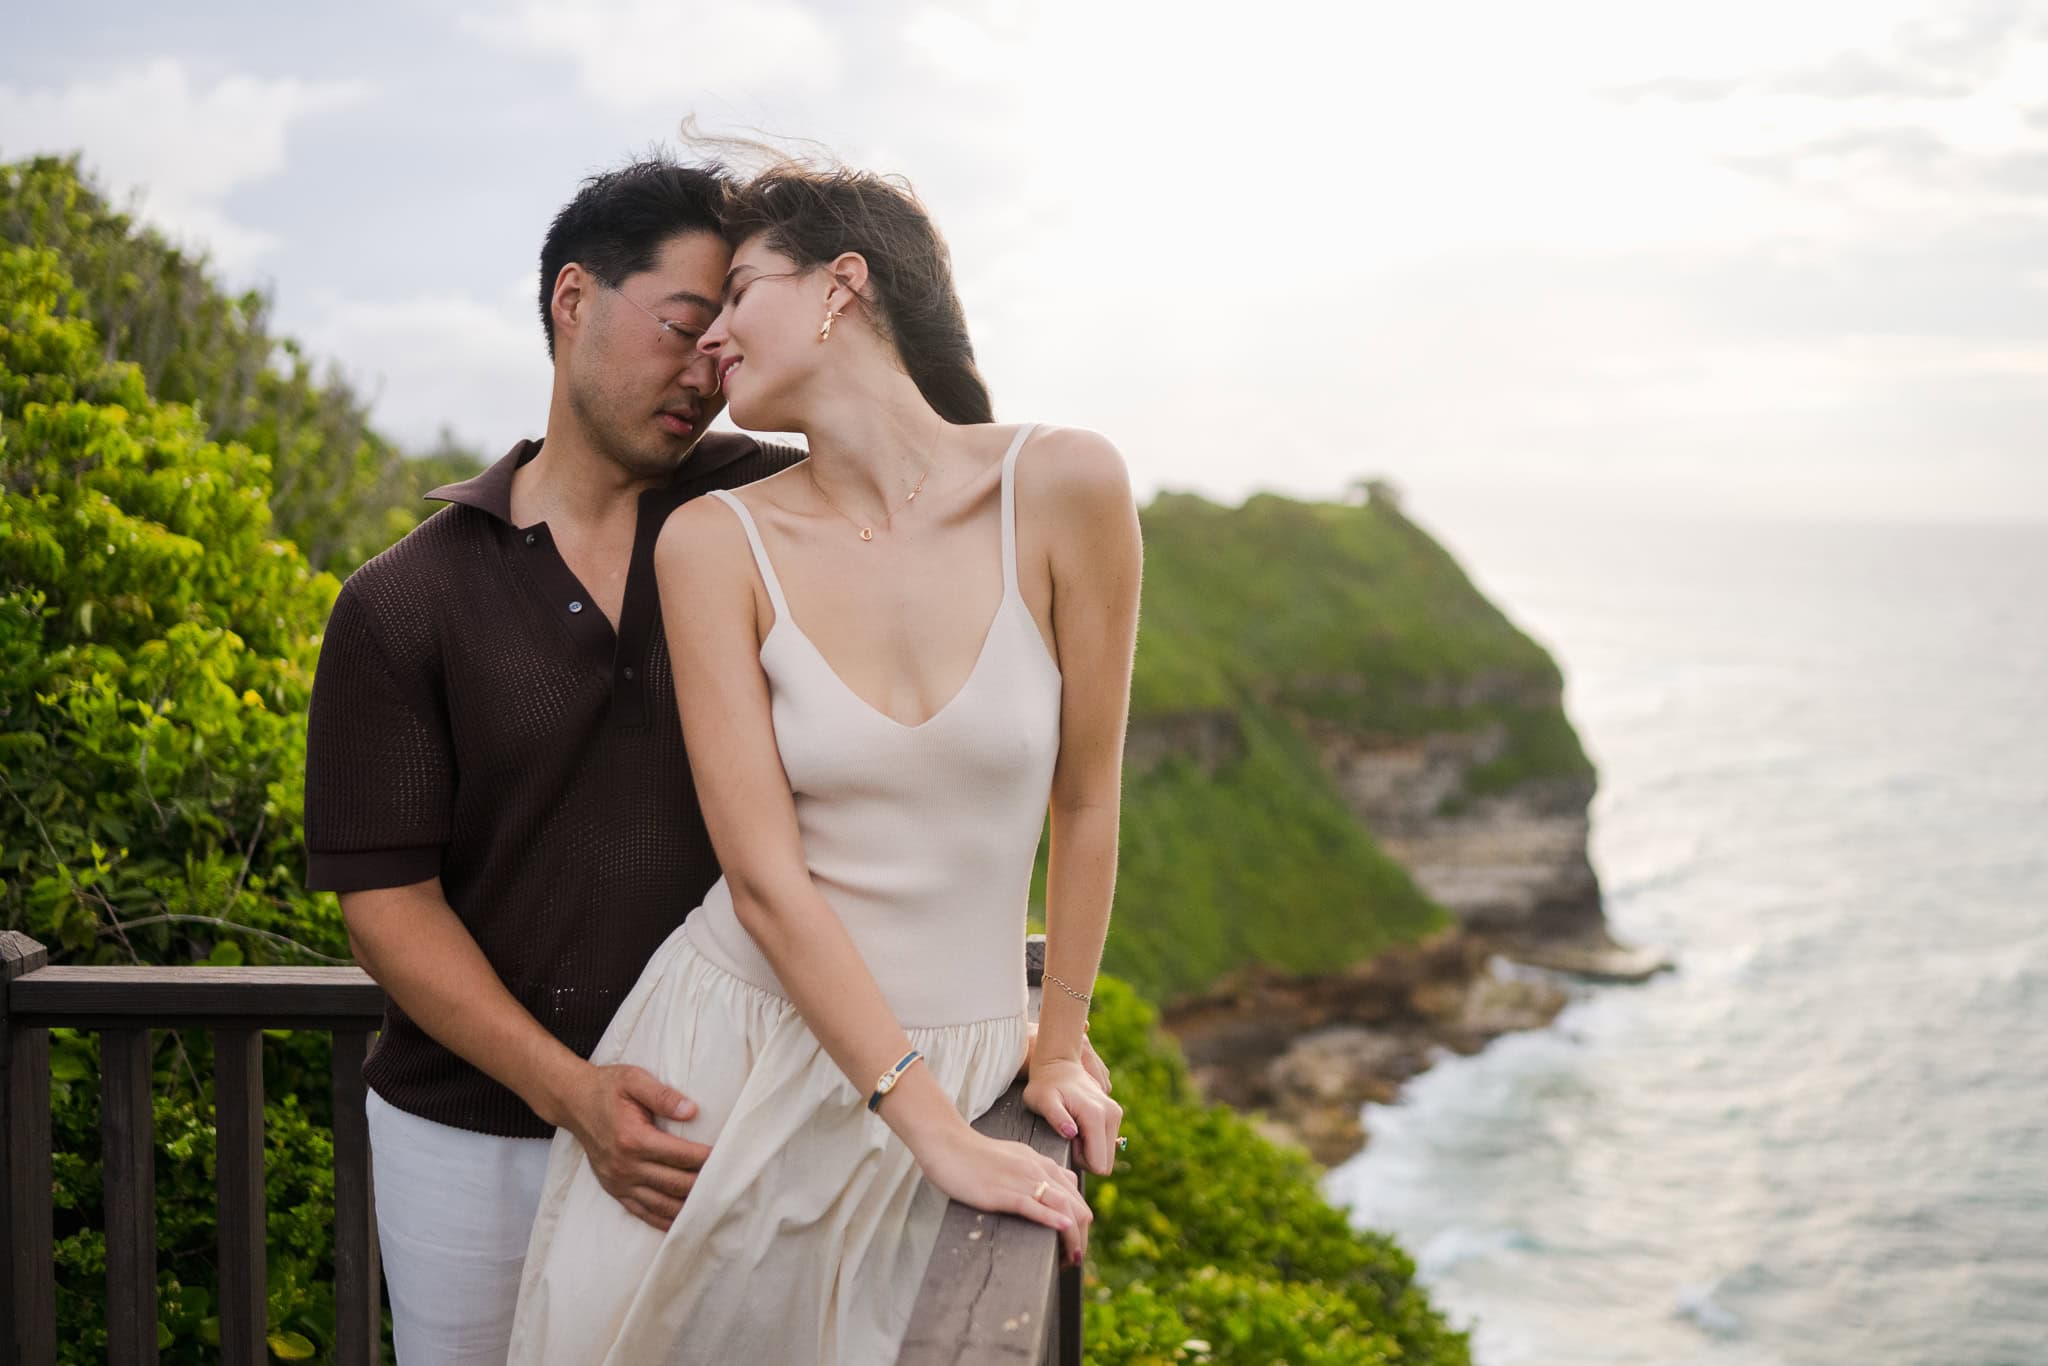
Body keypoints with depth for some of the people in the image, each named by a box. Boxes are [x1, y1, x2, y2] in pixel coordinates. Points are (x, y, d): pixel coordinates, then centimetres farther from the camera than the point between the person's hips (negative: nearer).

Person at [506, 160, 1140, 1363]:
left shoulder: (1064, 487, -10)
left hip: (955, 1068, 0)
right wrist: (942, 1137, -17)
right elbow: (765, 880, -12)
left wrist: (1060, 1050, 8)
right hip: (733, 1056, 0)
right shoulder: (719, 542, -8)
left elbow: (1087, 798, -1)